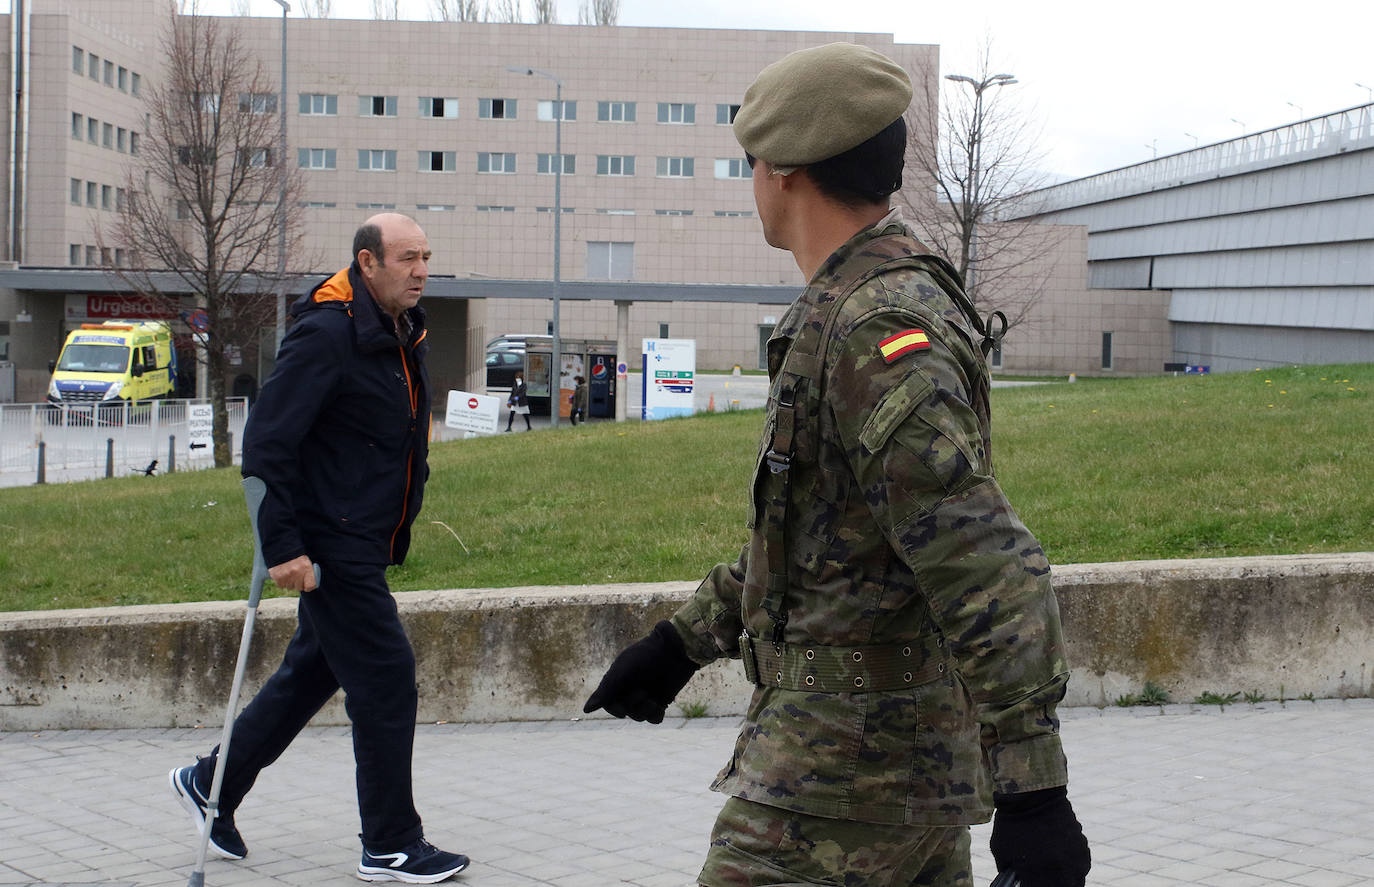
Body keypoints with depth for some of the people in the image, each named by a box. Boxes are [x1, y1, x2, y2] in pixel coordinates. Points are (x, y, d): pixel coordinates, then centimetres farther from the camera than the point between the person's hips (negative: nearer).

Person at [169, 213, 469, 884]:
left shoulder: (404, 332, 11)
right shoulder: (327, 333, -18)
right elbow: (266, 441, -21)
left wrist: (401, 522, 23)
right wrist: (281, 546, -24)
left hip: (367, 544, 9)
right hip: (330, 546, -9)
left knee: (313, 672, 17)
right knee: (386, 681, -6)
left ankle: (210, 784, 32)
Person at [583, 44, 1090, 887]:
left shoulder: (879, 332, -21)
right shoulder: (882, 308, 14)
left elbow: (988, 570, -28)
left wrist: (1030, 790, -31)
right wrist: (684, 641, 25)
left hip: (848, 759, -10)